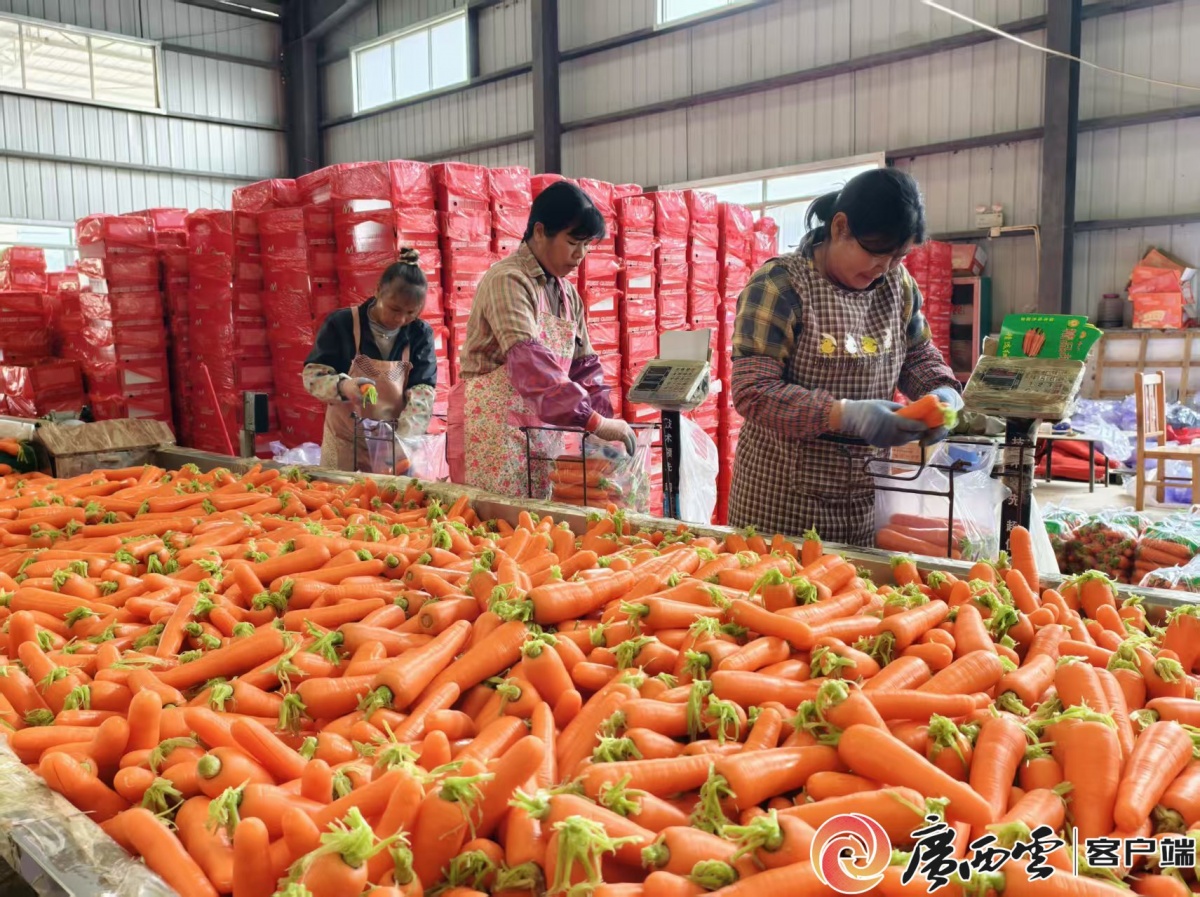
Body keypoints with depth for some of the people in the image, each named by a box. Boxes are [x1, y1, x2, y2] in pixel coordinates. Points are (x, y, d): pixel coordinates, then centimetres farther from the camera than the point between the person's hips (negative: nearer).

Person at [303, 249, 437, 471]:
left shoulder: (420, 334, -4)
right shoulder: (342, 324, -9)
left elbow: (423, 390, -9)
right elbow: (312, 375, -7)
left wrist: (403, 438, -22)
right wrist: (342, 386, -29)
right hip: (345, 442, -1)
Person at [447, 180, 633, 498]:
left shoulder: (568, 295, 12)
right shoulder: (507, 280, -14)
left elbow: (585, 367, 14)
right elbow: (529, 363, -26)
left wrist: (605, 420, -2)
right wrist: (593, 420, -30)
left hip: (541, 434, 8)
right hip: (493, 433, -8)